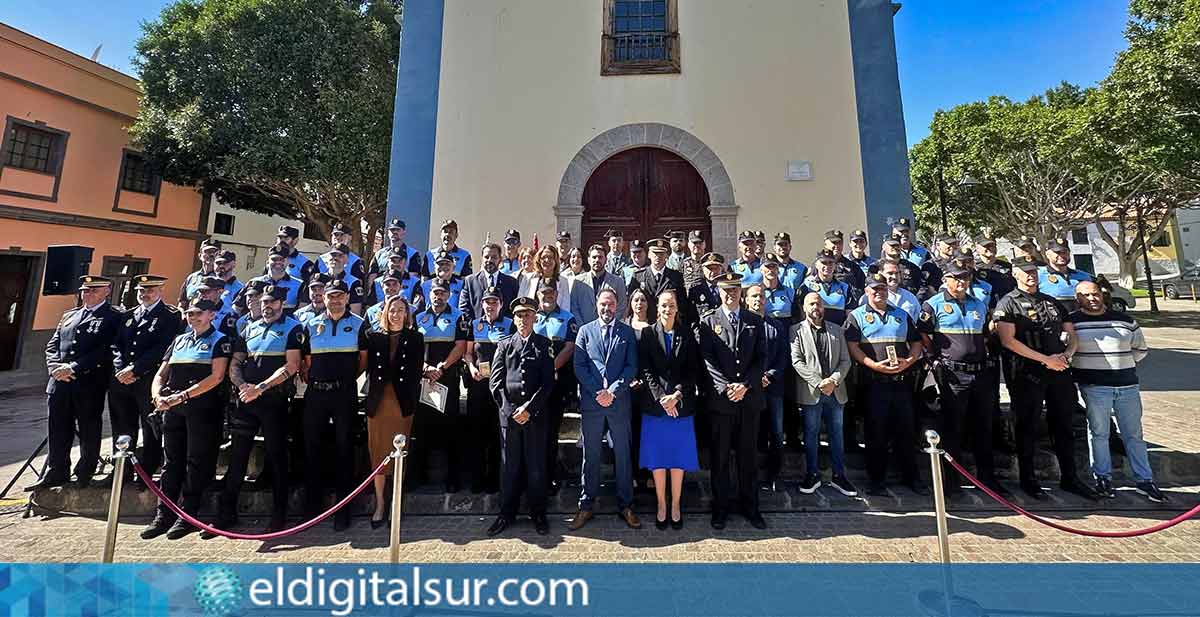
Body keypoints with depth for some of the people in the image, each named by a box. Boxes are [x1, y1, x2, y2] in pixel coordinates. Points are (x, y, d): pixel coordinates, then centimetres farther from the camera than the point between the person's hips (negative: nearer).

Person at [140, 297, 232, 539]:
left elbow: (216, 377, -10)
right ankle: (163, 515, 15)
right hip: (173, 409, 6)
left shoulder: (220, 340, 2)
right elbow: (161, 374, 18)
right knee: (171, 461, 8)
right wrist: (158, 397, -2)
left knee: (197, 462, -2)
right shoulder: (179, 340, 21)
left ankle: (187, 516, 5)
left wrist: (182, 395, -15)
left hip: (203, 408, -6)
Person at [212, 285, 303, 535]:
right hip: (246, 400, 5)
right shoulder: (250, 329, 16)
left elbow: (291, 366, -10)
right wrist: (243, 386, -5)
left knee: (277, 456, 2)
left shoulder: (292, 328, 0)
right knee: (237, 455, 9)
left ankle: (279, 515, 12)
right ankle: (226, 513, 22)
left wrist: (261, 387, -16)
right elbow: (234, 365, 13)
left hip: (275, 400, -5)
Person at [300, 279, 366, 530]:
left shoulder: (358, 324, 3)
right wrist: (310, 380, 3)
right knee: (311, 448, 9)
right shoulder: (311, 325, 11)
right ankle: (312, 506, 25)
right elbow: (306, 361, 12)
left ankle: (343, 509, 13)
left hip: (345, 394, -3)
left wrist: (348, 378, -1)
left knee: (344, 448, 3)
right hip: (316, 393, 3)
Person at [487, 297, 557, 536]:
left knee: (536, 465, 6)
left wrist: (528, 409, -9)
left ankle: (538, 514, 22)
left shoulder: (544, 344, 5)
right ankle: (507, 513, 24)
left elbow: (548, 382, -2)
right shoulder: (504, 344, 9)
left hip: (535, 414, -1)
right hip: (508, 413, 1)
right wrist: (510, 410, -4)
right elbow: (495, 381, 4)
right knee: (510, 464, 10)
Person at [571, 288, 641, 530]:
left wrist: (612, 391, -10)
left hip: (619, 401, 0)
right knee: (590, 454, 8)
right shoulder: (585, 331, 7)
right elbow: (579, 366, 0)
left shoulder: (627, 333, 8)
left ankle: (625, 505, 22)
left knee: (623, 453, 8)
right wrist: (597, 392, -10)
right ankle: (586, 505, 21)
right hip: (591, 401, 0)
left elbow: (631, 367, 1)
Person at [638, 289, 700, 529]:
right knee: (657, 457, 7)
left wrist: (677, 395, -12)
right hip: (655, 404, 0)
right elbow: (645, 370, -4)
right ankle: (661, 505, 23)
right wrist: (661, 397, -14)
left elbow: (693, 370, 0)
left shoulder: (687, 334, 4)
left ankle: (676, 505, 24)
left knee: (679, 458, 8)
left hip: (682, 405, 1)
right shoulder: (648, 334, 2)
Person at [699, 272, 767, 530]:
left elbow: (760, 358, 3)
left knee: (748, 454, 12)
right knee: (720, 455, 8)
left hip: (750, 397, 2)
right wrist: (726, 387, -15)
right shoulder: (708, 321, 2)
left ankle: (749, 505, 27)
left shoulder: (755, 321, 9)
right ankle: (721, 505, 23)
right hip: (720, 398, -2)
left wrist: (745, 385, -10)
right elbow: (707, 360, -5)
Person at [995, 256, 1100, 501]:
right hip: (1027, 373, -6)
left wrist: (1065, 355, -3)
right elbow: (1008, 341, -15)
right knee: (1027, 427, 3)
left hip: (1058, 371, 6)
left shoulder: (1052, 302, 17)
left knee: (1063, 425, 13)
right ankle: (1027, 479, 13)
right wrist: (1046, 359, -15)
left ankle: (1069, 478, 26)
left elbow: (1072, 336, 17)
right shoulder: (1008, 303, -5)